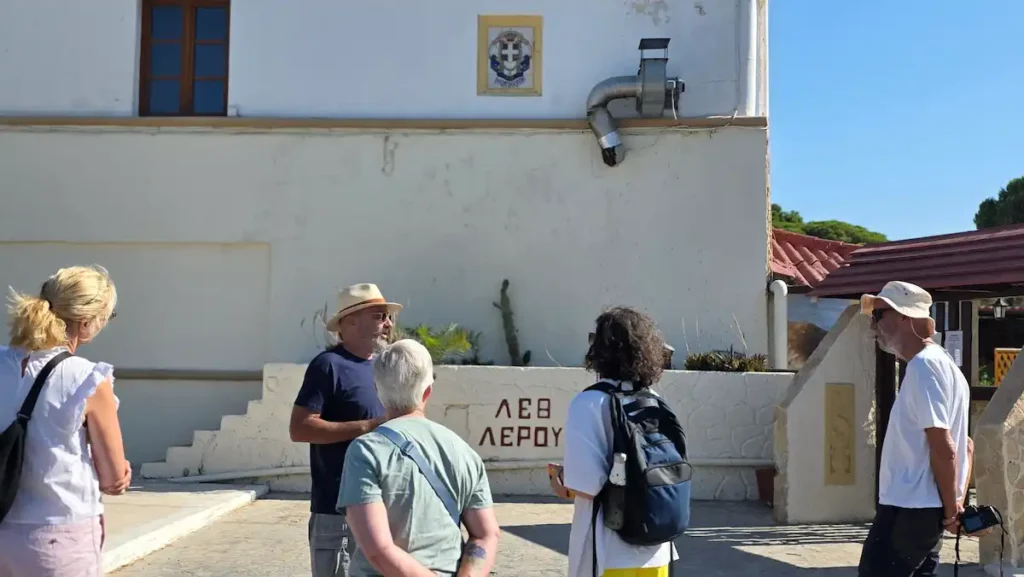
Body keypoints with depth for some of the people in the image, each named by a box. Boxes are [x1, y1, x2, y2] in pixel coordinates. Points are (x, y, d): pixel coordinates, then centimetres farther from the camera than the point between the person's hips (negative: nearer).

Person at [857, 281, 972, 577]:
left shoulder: (923, 365, -16)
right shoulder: (939, 363, 17)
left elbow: (943, 448, -21)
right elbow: (964, 446, 21)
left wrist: (950, 510, -13)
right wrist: (957, 504, 15)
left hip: (908, 508, -10)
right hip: (920, 506, 10)